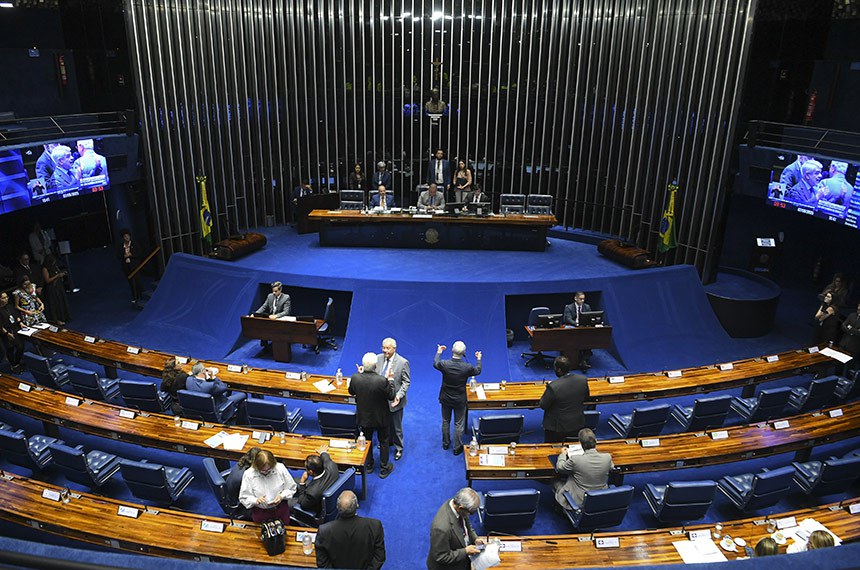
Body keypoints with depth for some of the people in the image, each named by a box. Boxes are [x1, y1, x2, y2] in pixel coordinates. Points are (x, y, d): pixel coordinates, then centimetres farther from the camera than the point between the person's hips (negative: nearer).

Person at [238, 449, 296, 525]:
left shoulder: (280, 468, -13)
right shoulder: (248, 474, -14)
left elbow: (291, 488, -1)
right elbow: (243, 498, -9)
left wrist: (282, 496, -19)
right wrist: (256, 500, -27)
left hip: (280, 508, 1)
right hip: (260, 511, 0)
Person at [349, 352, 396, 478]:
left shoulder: (355, 378, -23)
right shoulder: (382, 380, -32)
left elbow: (351, 392, -1)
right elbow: (391, 396, -16)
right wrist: (391, 380, -4)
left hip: (364, 417, 3)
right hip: (380, 417, -3)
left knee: (367, 441, 25)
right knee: (383, 442, 20)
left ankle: (368, 465, 42)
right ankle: (384, 468, 33)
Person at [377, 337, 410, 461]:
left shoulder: (403, 362, -18)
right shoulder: (378, 358, -5)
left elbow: (406, 382, -12)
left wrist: (399, 395, -25)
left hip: (394, 400, -4)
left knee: (396, 426, 13)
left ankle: (398, 448, 34)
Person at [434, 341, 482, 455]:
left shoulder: (444, 364, -22)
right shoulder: (467, 367, -24)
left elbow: (435, 364, 3)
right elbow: (478, 371, 0)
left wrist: (438, 352, 21)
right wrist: (479, 359, 19)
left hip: (445, 399, 2)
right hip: (460, 400, -2)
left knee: (445, 421, 22)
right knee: (459, 424, 14)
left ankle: (445, 444, 38)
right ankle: (457, 448, 26)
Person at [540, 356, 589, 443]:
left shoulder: (553, 387, -29)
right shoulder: (583, 380, -13)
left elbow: (543, 405, -14)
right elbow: (586, 398, 5)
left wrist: (546, 392, 1)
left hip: (558, 428, -5)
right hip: (578, 425, 5)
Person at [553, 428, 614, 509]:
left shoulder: (575, 460, -28)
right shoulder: (607, 457, -18)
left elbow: (558, 468, -7)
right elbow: (611, 468, 8)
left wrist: (563, 454, 12)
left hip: (579, 502, -4)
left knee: (556, 482, 19)